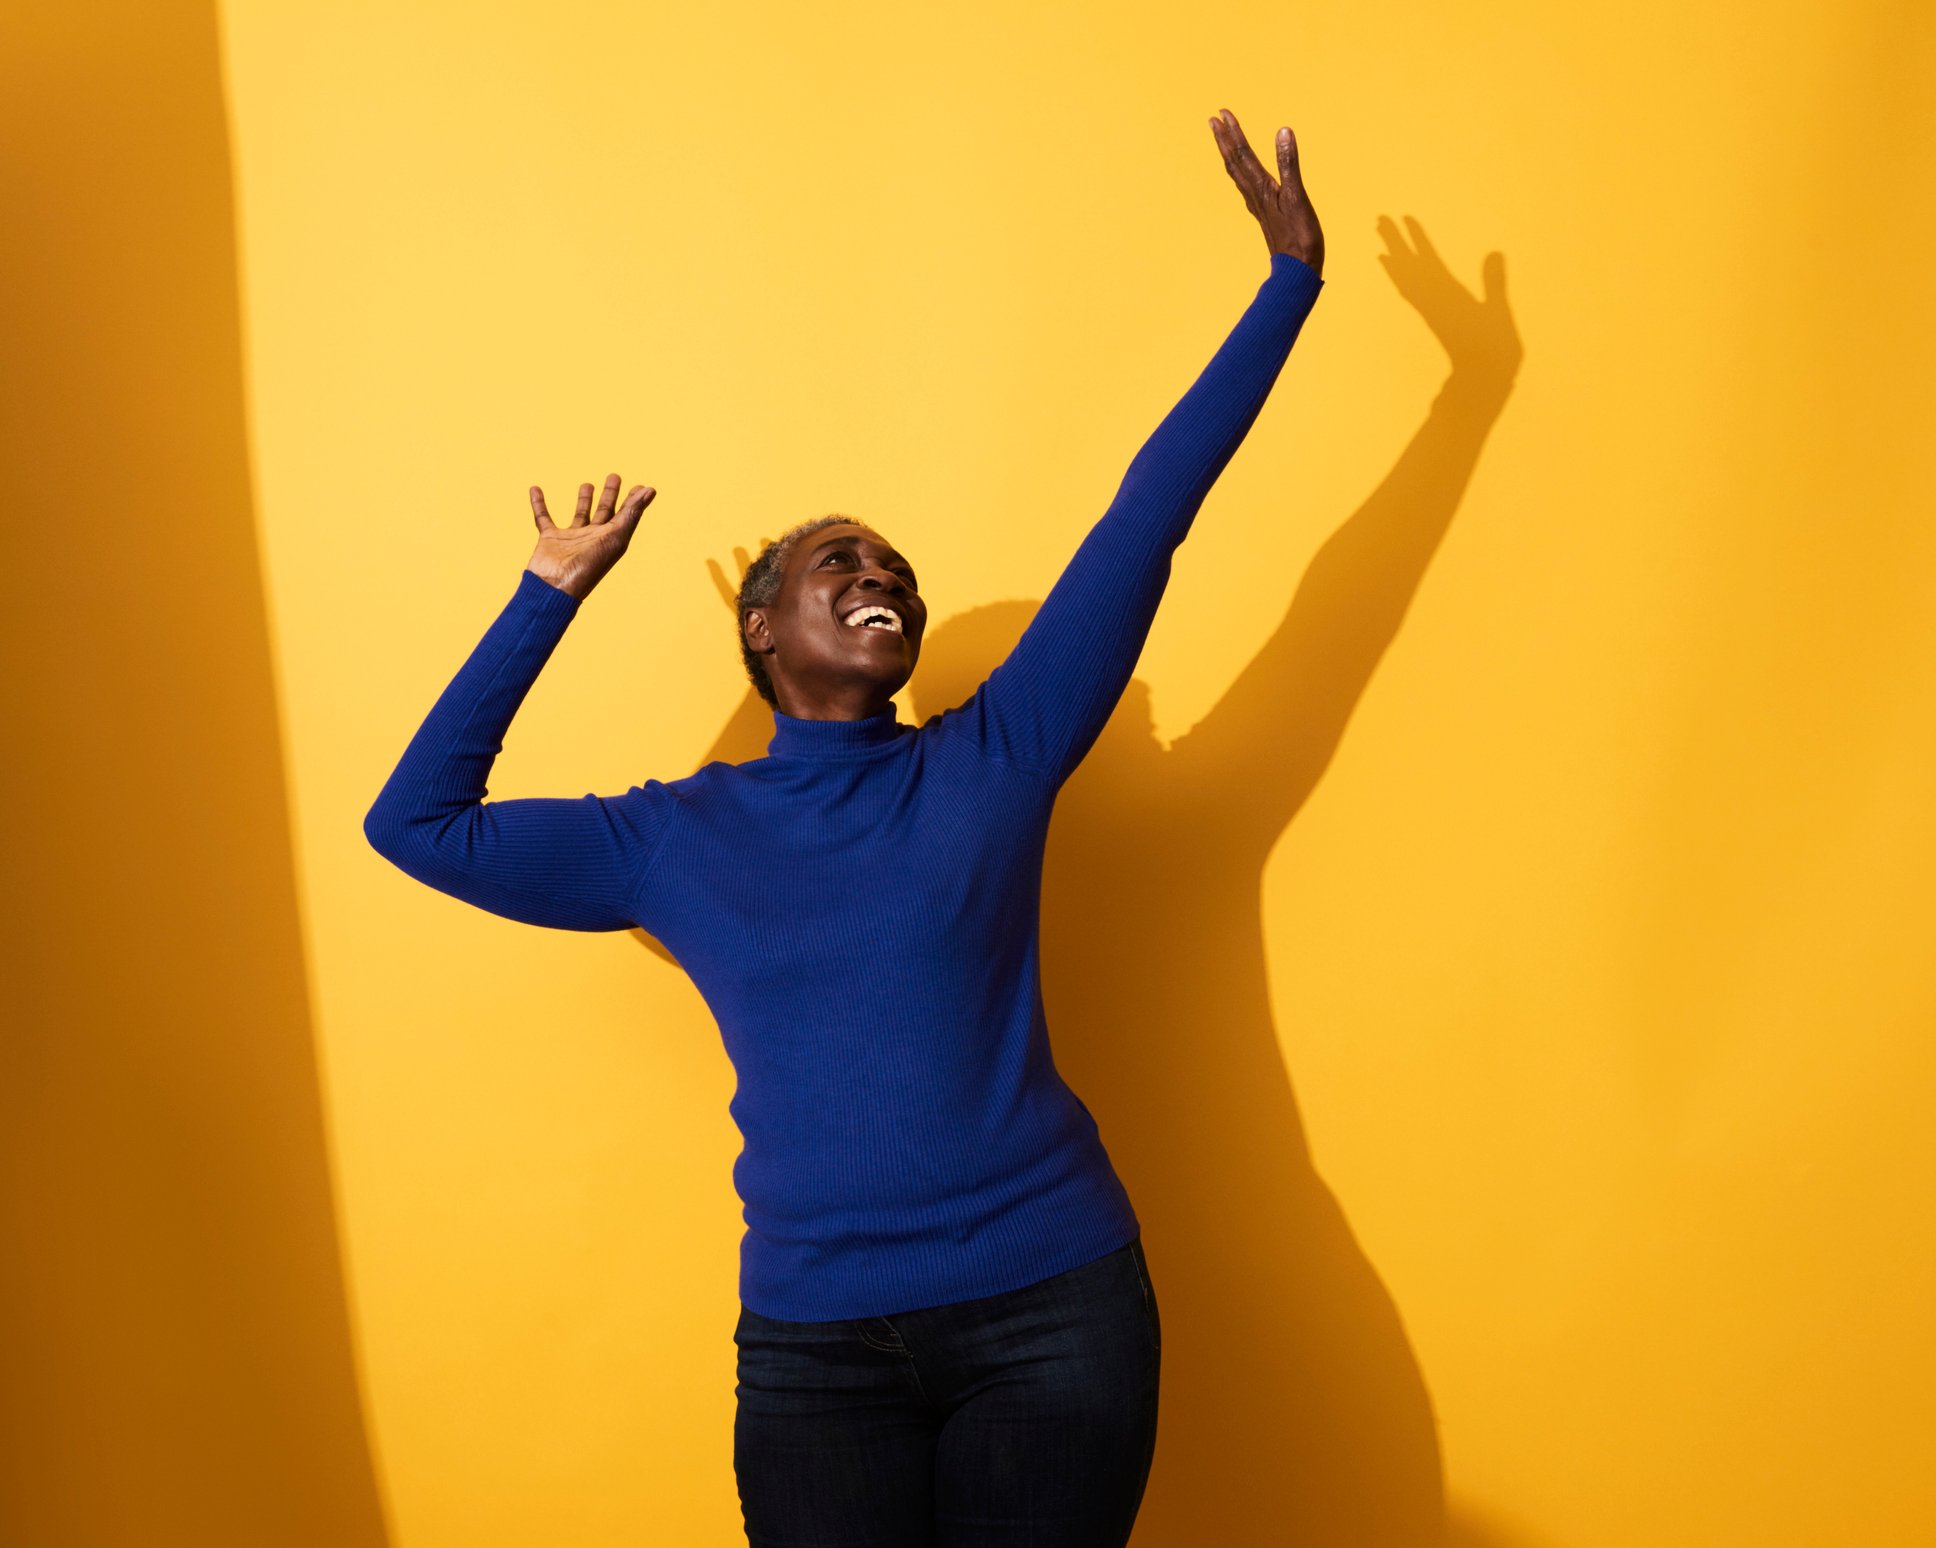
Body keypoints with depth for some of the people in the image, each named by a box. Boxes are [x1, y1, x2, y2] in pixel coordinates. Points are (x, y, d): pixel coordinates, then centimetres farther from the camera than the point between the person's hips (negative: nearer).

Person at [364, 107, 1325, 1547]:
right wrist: (550, 597, 7)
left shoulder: (993, 762, 3)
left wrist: (1291, 278, -1)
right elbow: (416, 820, 9)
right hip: (814, 1340, 1)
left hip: (1054, 1309, 0)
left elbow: (1144, 521, 0)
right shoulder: (675, 839, 7)